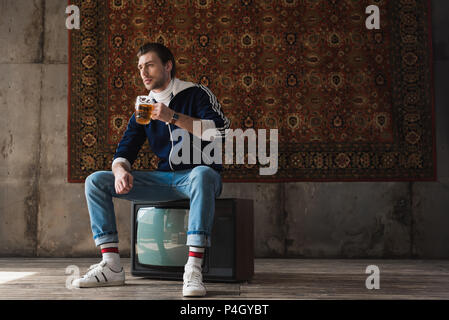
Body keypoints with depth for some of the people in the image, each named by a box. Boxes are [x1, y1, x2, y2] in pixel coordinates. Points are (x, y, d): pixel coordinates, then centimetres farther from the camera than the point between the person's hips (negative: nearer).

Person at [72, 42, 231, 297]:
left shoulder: (195, 94, -2)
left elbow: (220, 130, -17)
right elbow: (126, 150, 11)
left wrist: (174, 118, -24)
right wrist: (120, 169, -13)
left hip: (200, 174, -5)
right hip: (163, 179, 6)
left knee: (202, 174, -43)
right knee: (96, 181, -5)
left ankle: (193, 269, -43)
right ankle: (112, 266, -14)